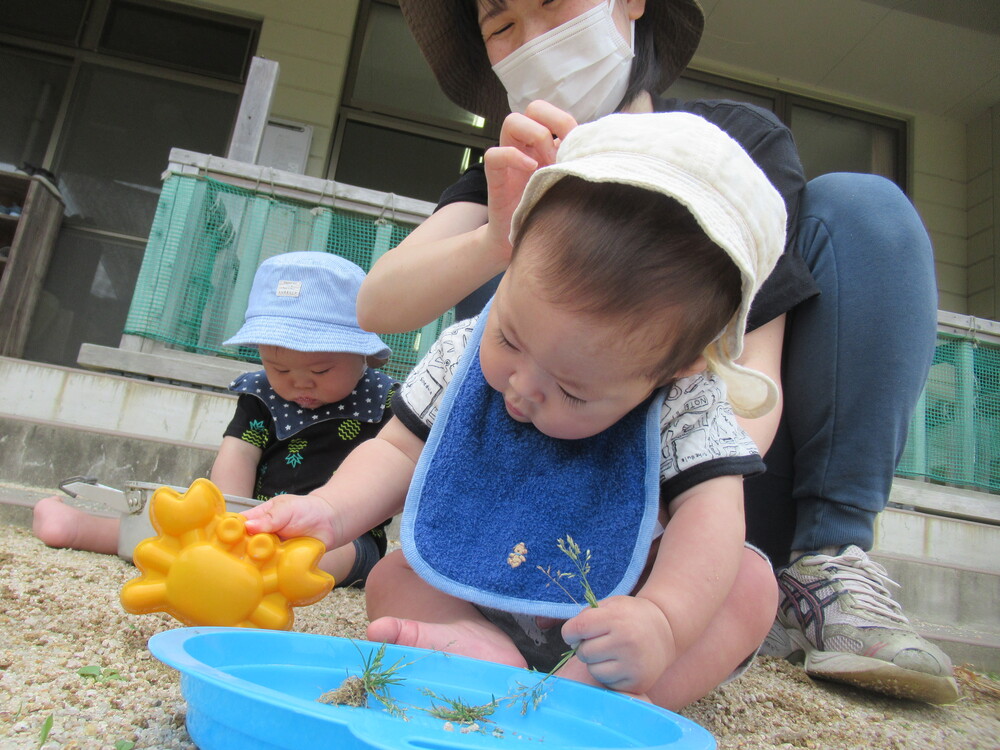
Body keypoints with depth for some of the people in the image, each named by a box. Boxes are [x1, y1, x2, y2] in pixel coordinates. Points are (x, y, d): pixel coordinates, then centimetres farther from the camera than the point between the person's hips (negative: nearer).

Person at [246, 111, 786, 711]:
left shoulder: (686, 404, -22)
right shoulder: (464, 352, -15)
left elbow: (711, 510, -27)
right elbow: (399, 450, -7)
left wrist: (663, 618, -46)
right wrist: (331, 510, -26)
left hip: (614, 611, -1)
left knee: (749, 583, -24)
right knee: (392, 580, -16)